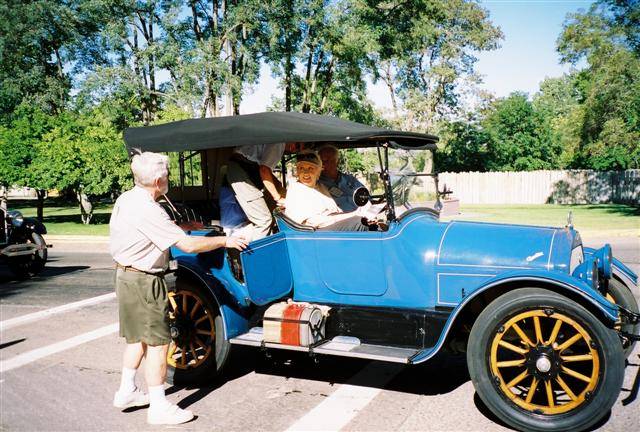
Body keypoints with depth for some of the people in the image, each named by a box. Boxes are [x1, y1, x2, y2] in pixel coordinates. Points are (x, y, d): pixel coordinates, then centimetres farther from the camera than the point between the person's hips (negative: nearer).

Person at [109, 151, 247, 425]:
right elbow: (188, 245, -25)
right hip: (143, 281, -10)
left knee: (139, 336, 21)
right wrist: (224, 241, -15)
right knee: (157, 341, -3)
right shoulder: (147, 210, -24)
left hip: (127, 276, 10)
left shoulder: (126, 199, 6)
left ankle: (126, 392, 32)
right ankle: (159, 408, 4)